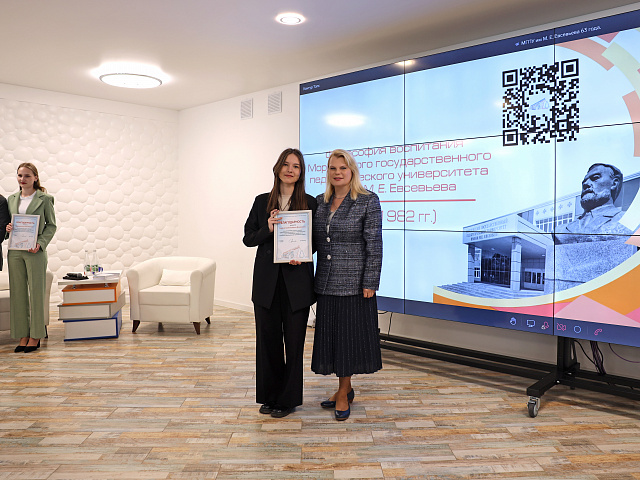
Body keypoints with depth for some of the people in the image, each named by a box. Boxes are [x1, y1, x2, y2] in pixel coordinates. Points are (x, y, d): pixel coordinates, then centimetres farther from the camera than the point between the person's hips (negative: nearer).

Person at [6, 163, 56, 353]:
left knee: (36, 292, -1)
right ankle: (23, 336, 13)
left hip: (35, 251, -4)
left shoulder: (44, 199, 1)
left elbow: (51, 225, 0)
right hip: (14, 251, 4)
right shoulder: (11, 199, 13)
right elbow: (8, 222, 22)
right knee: (18, 292, 5)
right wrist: (7, 228, -2)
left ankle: (35, 337, 8)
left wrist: (40, 243, -12)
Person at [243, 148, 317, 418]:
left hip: (297, 281, -2)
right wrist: (268, 229, -11)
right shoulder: (262, 201, 9)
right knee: (268, 338, 8)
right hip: (267, 281, 2)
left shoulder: (310, 203, 4)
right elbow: (248, 238, 7)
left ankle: (288, 399, 18)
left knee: (294, 338, 3)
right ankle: (269, 396, 25)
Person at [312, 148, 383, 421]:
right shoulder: (320, 201, 10)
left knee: (350, 334, 3)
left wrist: (370, 283, -13)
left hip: (354, 282, -5)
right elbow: (314, 240, 14)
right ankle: (346, 389, 29)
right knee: (330, 335, 11)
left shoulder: (368, 201, -6)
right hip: (326, 282, 5)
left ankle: (342, 394, 18)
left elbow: (374, 244, -9)